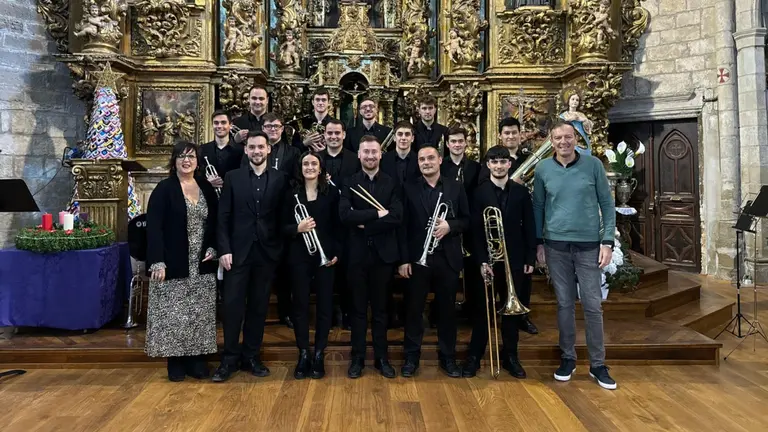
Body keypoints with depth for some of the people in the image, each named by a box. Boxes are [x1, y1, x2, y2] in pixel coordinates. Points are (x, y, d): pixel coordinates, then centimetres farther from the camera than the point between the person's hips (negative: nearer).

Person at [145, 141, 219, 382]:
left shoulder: (206, 187, 9)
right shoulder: (164, 189, -5)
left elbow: (215, 222, 14)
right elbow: (153, 227, -11)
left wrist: (212, 248, -2)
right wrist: (157, 262, -18)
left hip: (201, 265, 4)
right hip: (173, 264, -4)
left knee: (200, 313, 8)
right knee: (173, 313, 1)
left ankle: (197, 359, 19)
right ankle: (175, 361, 14)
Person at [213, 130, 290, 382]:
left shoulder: (280, 179, 3)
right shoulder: (232, 177, 3)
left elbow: (282, 217, 4)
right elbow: (223, 217, 0)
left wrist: (280, 248, -2)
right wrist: (224, 249, -7)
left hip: (267, 252, 1)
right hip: (238, 250, 0)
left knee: (259, 306, 8)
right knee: (232, 305, 1)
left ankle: (251, 356, 20)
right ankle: (230, 358, 13)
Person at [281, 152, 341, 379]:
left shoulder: (331, 192, 1)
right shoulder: (293, 194, 3)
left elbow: (337, 226, 2)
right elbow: (284, 227, 4)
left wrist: (336, 252, -6)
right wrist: (297, 229, -16)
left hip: (325, 255, 0)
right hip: (299, 256, 1)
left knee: (325, 304, 4)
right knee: (300, 304, 5)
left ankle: (318, 354, 16)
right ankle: (303, 354, 17)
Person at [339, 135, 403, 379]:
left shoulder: (392, 184, 2)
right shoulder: (349, 183, 2)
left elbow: (396, 218, -11)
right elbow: (344, 215, -14)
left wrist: (364, 223, -14)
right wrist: (376, 214, -17)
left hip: (383, 253, 0)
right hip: (357, 253, 0)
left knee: (380, 308, 11)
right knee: (358, 308, 9)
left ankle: (381, 358, 22)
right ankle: (358, 358, 20)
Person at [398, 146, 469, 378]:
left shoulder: (455, 187, 4)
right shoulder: (409, 189, 1)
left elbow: (466, 219, 7)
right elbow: (403, 226, -2)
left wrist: (450, 225, -15)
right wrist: (403, 259, -7)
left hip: (448, 257, 1)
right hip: (417, 258, -1)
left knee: (447, 309, 10)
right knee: (413, 309, 6)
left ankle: (448, 357, 24)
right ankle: (411, 357, 19)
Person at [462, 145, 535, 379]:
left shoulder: (521, 192, 3)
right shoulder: (480, 192, -1)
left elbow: (529, 228, 3)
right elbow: (476, 230, -4)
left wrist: (530, 259, -1)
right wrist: (482, 260, -11)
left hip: (515, 259, 2)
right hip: (488, 259, -1)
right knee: (482, 309, 5)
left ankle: (510, 356, 23)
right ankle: (474, 356, 15)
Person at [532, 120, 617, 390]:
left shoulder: (593, 165, -2)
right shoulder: (542, 169, 2)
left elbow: (607, 204, 1)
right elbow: (538, 206, 9)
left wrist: (607, 241, -5)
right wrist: (538, 242, 6)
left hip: (589, 245, -1)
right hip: (556, 245, 1)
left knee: (592, 305, 2)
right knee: (564, 304, 9)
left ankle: (597, 364, 15)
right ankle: (568, 358, 22)